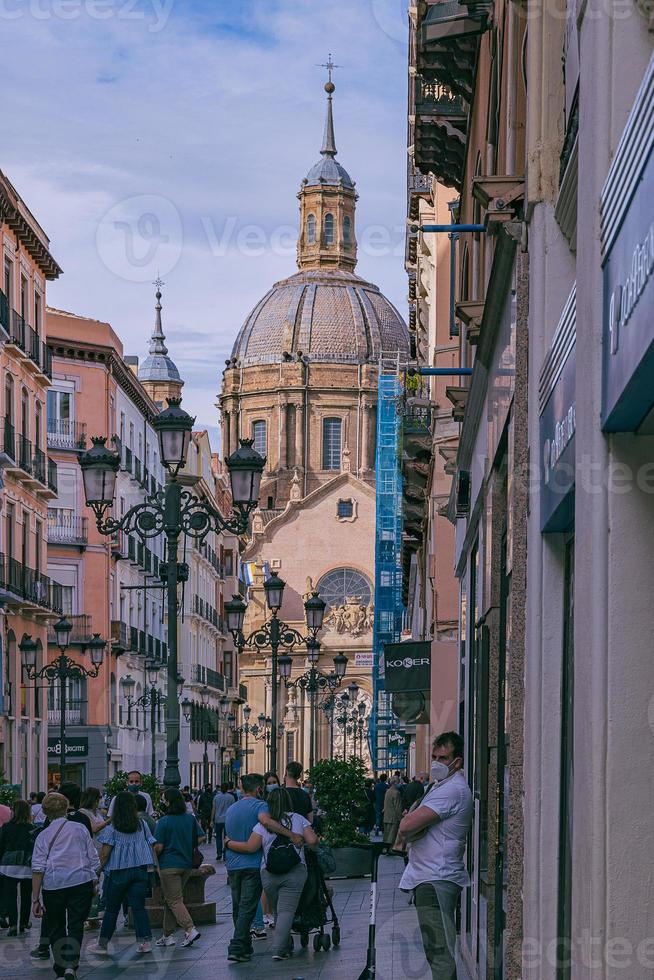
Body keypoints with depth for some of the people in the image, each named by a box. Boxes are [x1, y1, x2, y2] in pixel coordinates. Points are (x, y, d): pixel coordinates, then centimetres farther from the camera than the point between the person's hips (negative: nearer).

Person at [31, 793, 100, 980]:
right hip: (81, 882, 0)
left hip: (53, 885, 0)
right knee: (76, 926, 0)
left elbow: (38, 869, -2)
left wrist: (36, 898, -1)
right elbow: (94, 860, 8)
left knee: (56, 928, 15)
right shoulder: (80, 829, 7)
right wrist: (94, 882, 19)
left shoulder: (43, 836, 4)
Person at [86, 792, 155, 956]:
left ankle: (103, 943, 13)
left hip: (119, 871, -3)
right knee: (139, 907, 4)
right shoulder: (142, 825, 3)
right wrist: (149, 866, 18)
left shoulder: (112, 828, -8)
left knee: (112, 908, 6)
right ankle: (145, 941, -4)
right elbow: (150, 847, 7)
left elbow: (105, 853, -11)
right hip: (140, 871, 3)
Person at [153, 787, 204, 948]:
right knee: (170, 899, 17)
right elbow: (201, 837, 4)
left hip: (169, 865, -6)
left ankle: (190, 930, -20)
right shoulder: (191, 818, 3)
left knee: (174, 901, -4)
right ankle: (168, 935, 19)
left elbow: (158, 846, -14)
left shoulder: (164, 822, -13)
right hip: (187, 864, 6)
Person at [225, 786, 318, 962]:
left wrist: (229, 843, 10)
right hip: (294, 872, -1)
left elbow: (250, 847, -4)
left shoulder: (263, 824, 3)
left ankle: (286, 947, 24)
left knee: (277, 911, 17)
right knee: (286, 911, -5)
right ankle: (279, 949, -16)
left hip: (269, 874, 1)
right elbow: (312, 841, -3)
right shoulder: (299, 819, 5)